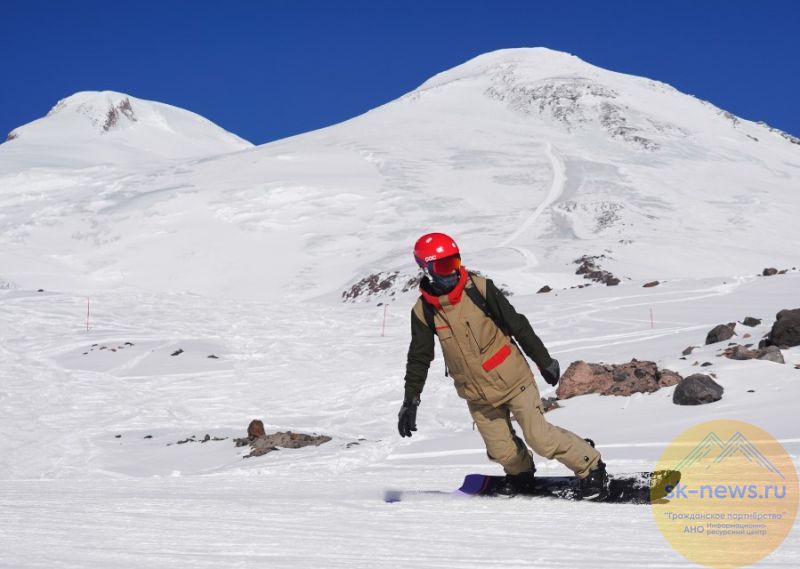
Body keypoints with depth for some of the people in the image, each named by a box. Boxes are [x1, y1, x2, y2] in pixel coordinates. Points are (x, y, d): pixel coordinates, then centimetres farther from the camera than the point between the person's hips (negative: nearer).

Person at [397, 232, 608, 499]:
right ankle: (521, 472, 40)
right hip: (477, 395, 3)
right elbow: (419, 358, 4)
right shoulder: (423, 311, -8)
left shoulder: (479, 288, -14)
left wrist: (544, 361, 1)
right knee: (502, 451, 6)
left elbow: (517, 325, -5)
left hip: (511, 378, -2)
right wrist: (410, 400, 1)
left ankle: (590, 464, 15)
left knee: (540, 438, -7)